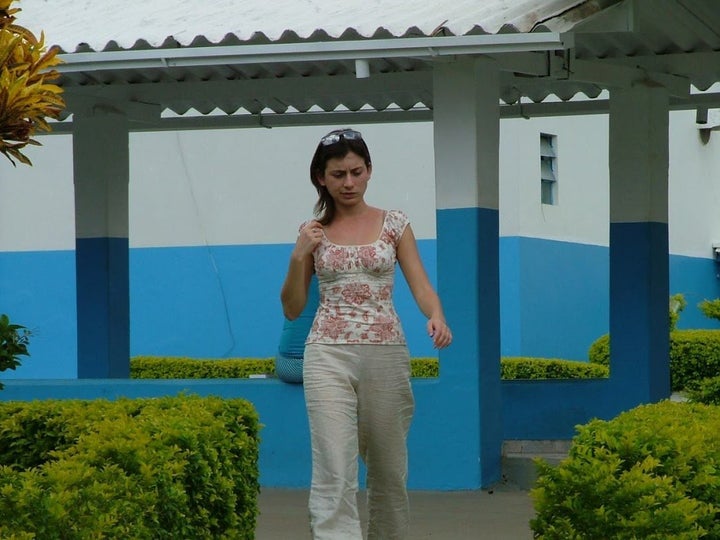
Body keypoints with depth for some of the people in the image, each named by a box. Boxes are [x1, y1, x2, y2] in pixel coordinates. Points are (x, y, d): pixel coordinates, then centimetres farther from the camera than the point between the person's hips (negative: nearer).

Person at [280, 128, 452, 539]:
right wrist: (299, 256, -7)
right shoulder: (313, 232, 7)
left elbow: (420, 285, -4)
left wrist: (436, 316, -25)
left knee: (389, 468, 10)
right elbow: (292, 308, 8)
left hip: (386, 354, 1)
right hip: (329, 355, -1)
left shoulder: (394, 224, 5)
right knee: (334, 470, -12)